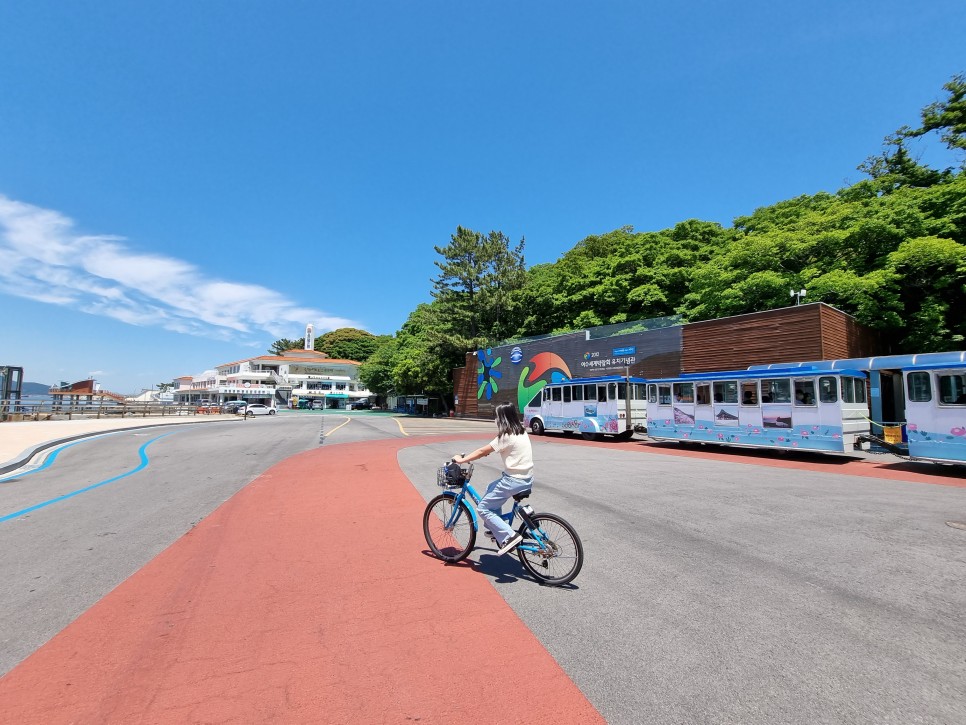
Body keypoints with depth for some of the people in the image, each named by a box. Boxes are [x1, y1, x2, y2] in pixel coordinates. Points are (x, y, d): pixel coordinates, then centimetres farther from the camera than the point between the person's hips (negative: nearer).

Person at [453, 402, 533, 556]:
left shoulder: (507, 436, -16)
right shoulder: (521, 431, 9)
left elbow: (482, 452, -12)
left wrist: (461, 460, -4)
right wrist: (487, 451, 19)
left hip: (514, 480, -9)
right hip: (526, 478, 9)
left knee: (482, 508, -1)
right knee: (491, 489, 29)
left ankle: (509, 536, -6)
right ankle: (496, 529, 31)